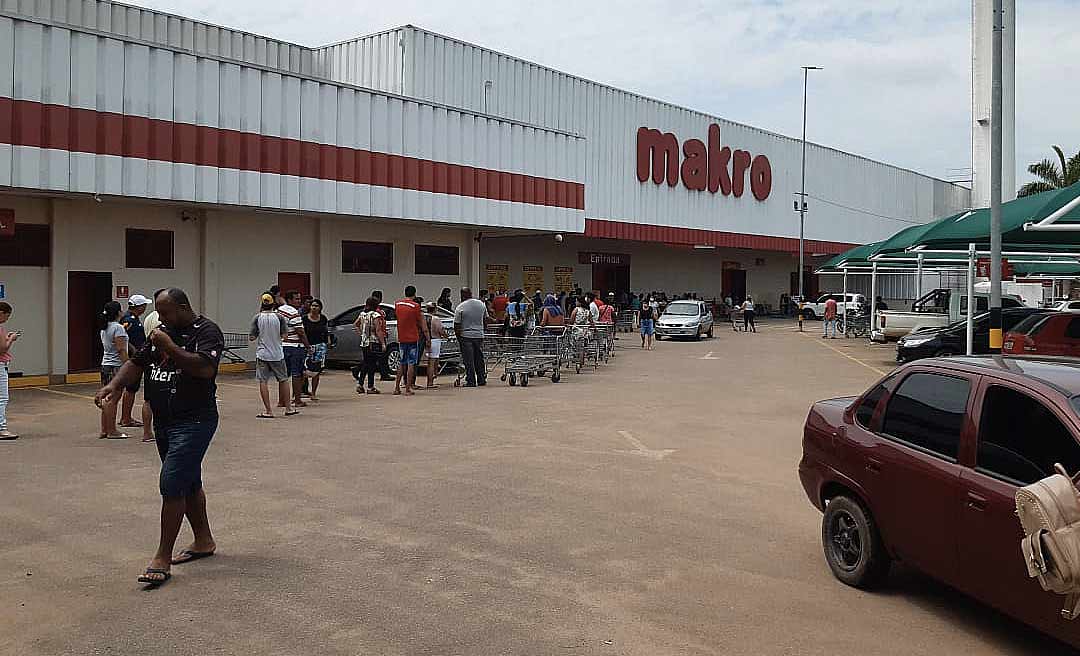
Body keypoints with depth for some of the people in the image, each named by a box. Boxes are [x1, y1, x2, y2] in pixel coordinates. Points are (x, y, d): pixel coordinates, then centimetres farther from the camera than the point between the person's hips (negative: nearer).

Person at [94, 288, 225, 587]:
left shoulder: (206, 331, -11)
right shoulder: (163, 331, 14)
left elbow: (206, 368, -26)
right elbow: (137, 363, 15)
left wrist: (170, 347, -26)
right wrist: (115, 385, -2)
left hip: (193, 421, -8)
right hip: (164, 421, 9)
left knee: (172, 484, -11)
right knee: (189, 483, 17)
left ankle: (163, 558, -3)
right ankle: (204, 541, 31)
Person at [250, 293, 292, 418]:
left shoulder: (257, 318, -4)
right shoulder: (279, 317, -4)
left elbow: (252, 337, -5)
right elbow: (284, 335, -5)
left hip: (262, 354, -1)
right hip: (277, 354, 1)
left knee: (263, 381, 2)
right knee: (283, 380, 13)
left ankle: (268, 411, -1)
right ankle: (288, 408, 18)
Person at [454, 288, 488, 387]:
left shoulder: (460, 307, -10)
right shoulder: (481, 304, 4)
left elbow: (456, 325, -8)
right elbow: (486, 318, 15)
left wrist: (458, 336, 4)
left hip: (466, 336, -4)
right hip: (479, 335, 5)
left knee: (468, 360, 0)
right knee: (479, 359, 14)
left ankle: (471, 381, -1)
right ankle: (482, 380, 17)